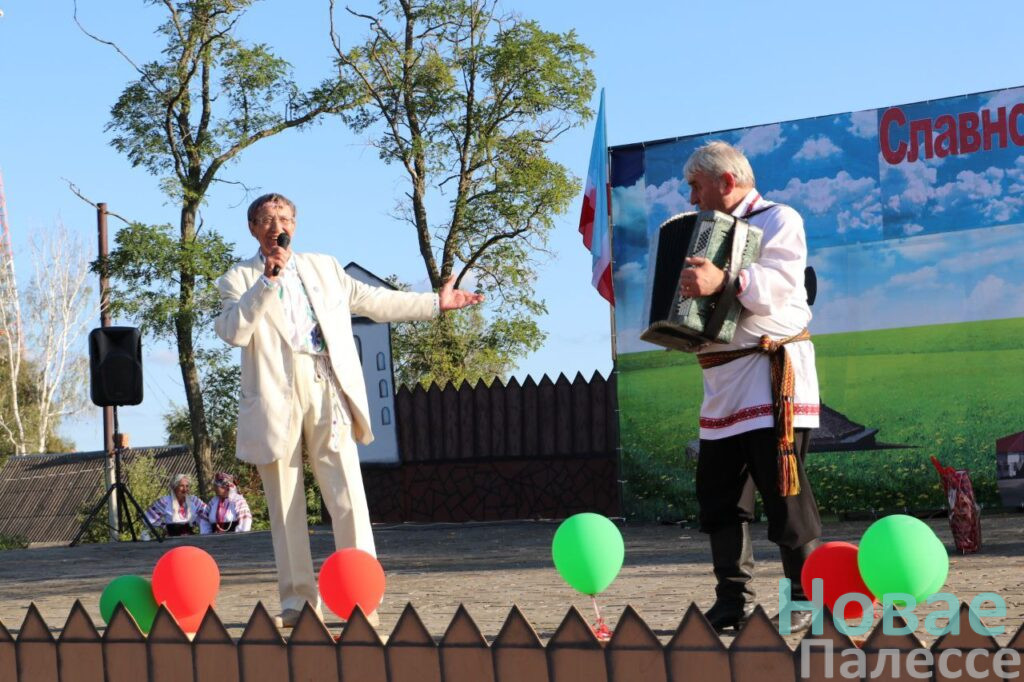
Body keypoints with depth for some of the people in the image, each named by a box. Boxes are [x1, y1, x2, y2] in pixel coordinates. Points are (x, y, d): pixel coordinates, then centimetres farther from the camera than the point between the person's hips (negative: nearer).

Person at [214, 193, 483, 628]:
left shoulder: (324, 267, 23)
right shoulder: (238, 280, 11)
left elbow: (373, 301, 28)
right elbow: (233, 332, -6)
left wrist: (436, 303, 27)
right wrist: (267, 280, -11)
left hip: (327, 392, 1)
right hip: (276, 399, -1)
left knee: (349, 498, -9)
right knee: (285, 508, 1)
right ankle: (299, 601, 9)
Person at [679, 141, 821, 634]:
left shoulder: (778, 220, -3)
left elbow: (778, 282, -22)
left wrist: (723, 281, -37)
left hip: (771, 375, -9)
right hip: (724, 383, 9)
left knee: (783, 493, -10)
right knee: (718, 495, 6)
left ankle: (807, 603, -4)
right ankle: (733, 601, 12)